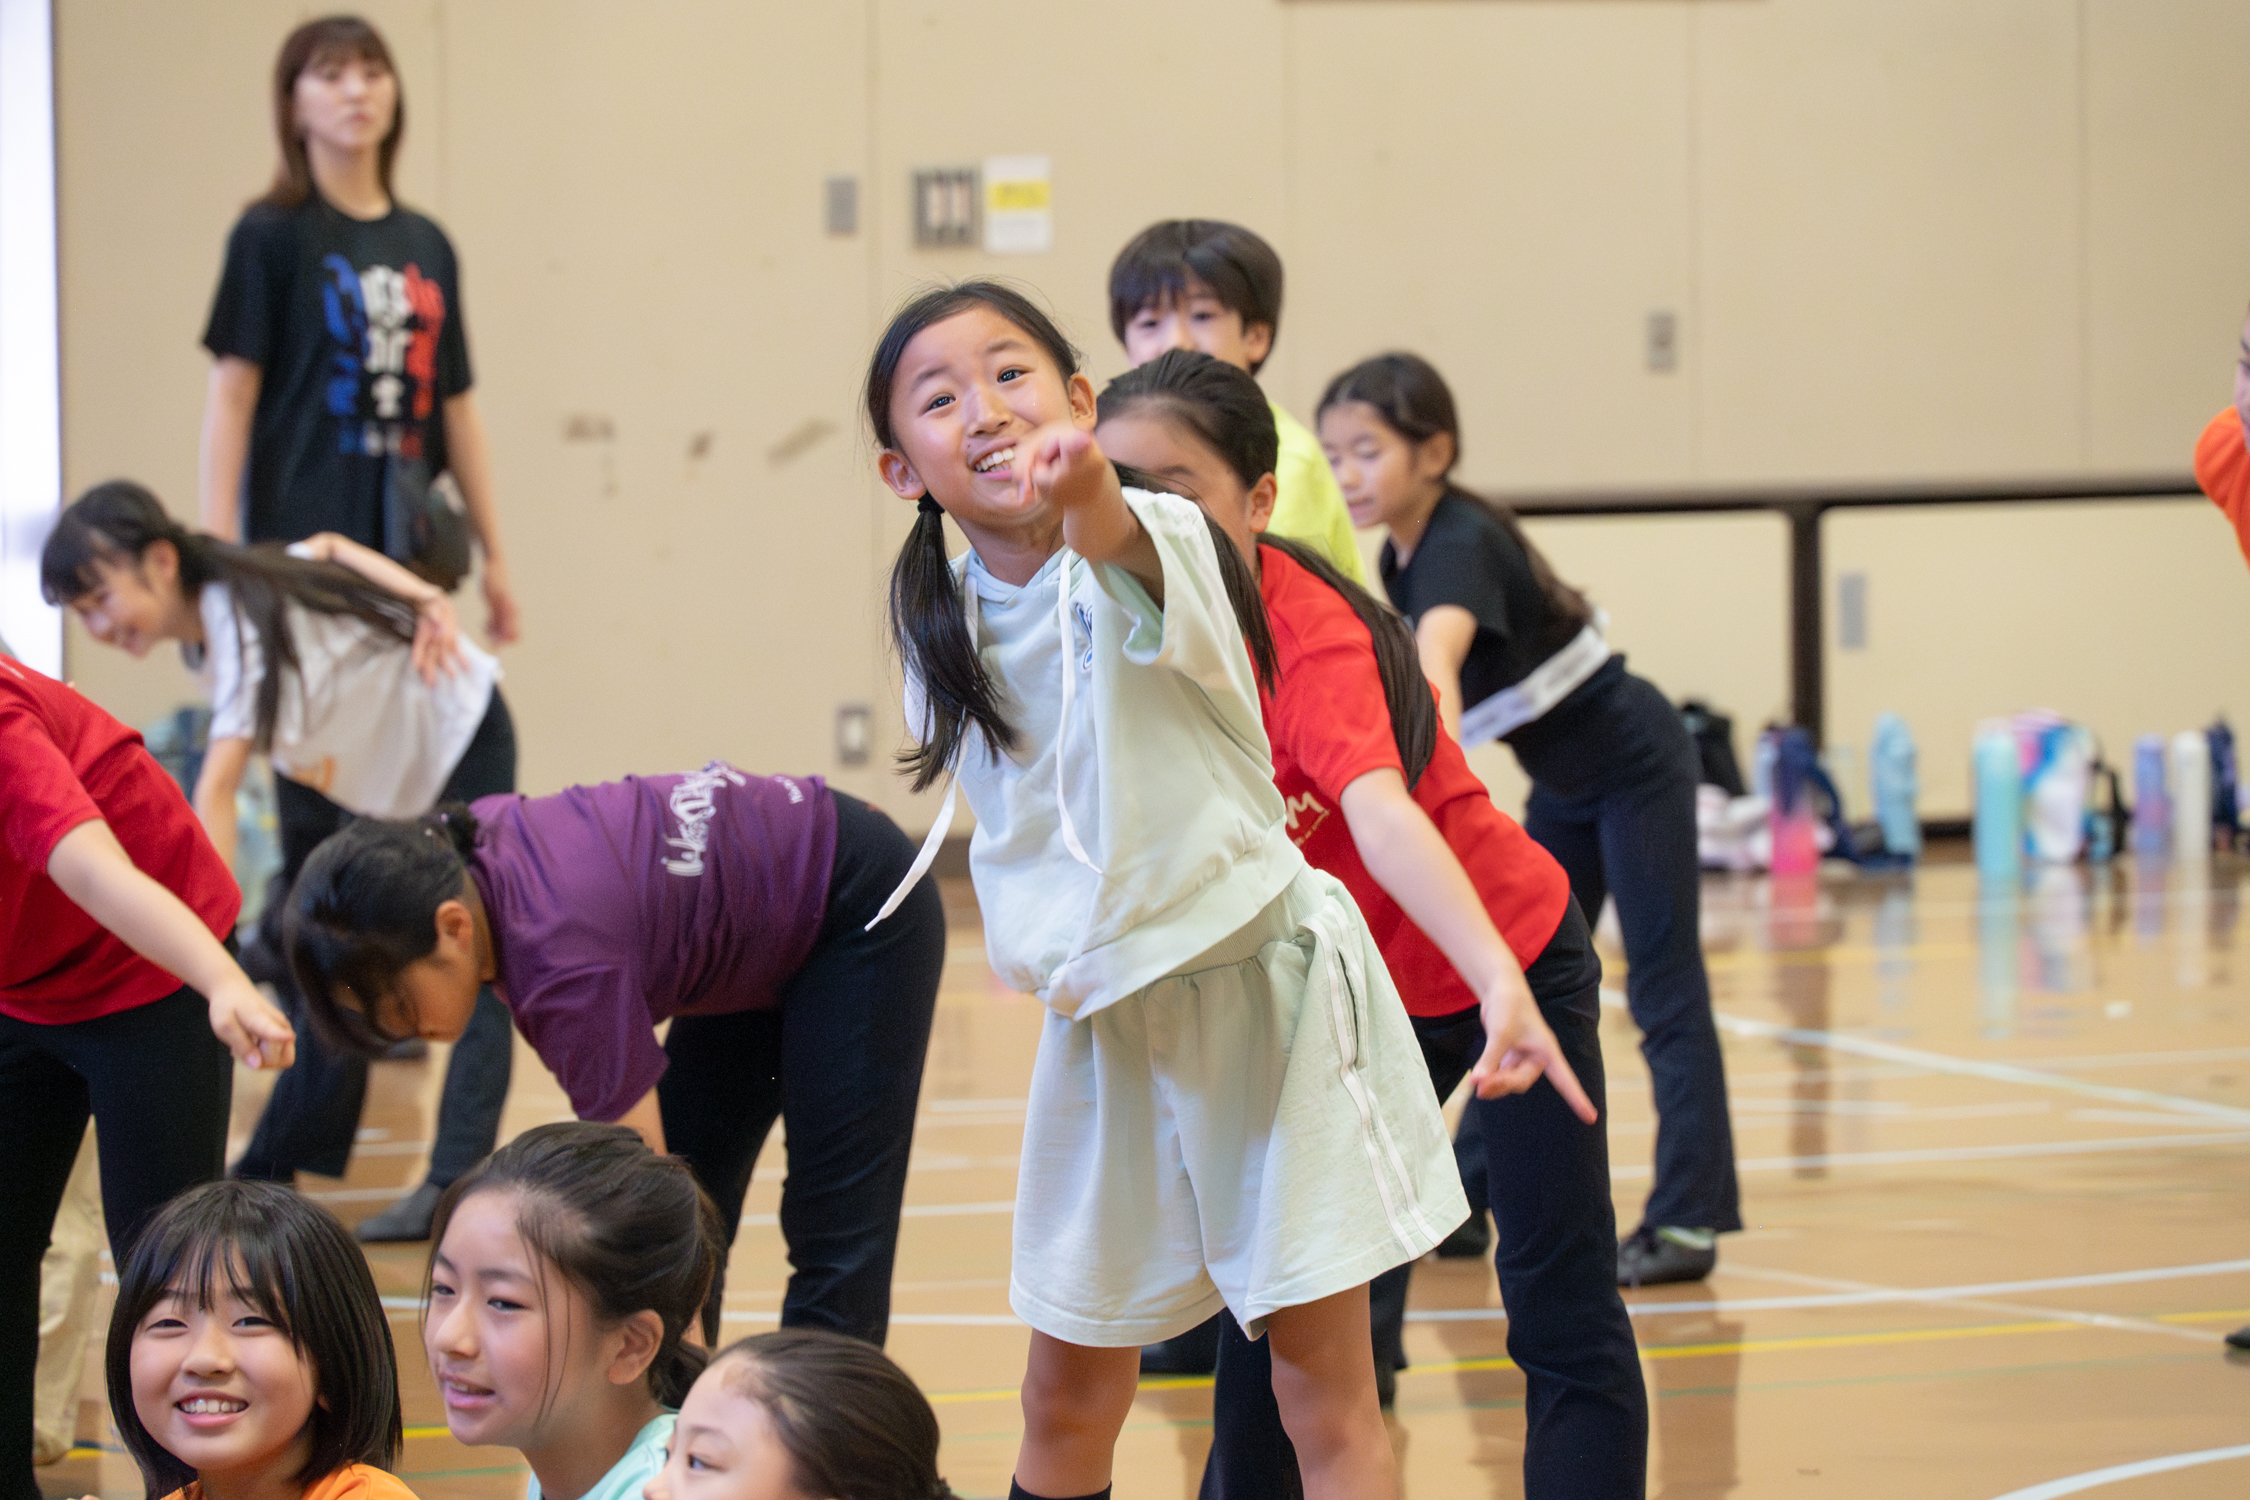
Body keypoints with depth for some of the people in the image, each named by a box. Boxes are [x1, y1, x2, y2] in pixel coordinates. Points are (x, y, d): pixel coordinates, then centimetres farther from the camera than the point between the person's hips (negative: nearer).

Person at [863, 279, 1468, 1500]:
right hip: (1099, 1018, 6)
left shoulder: (1155, 545, -18)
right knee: (1066, 1400, 11)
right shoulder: (945, 623, 0)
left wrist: (1080, 485, -66)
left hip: (1262, 981, -6)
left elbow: (1116, 534, -46)